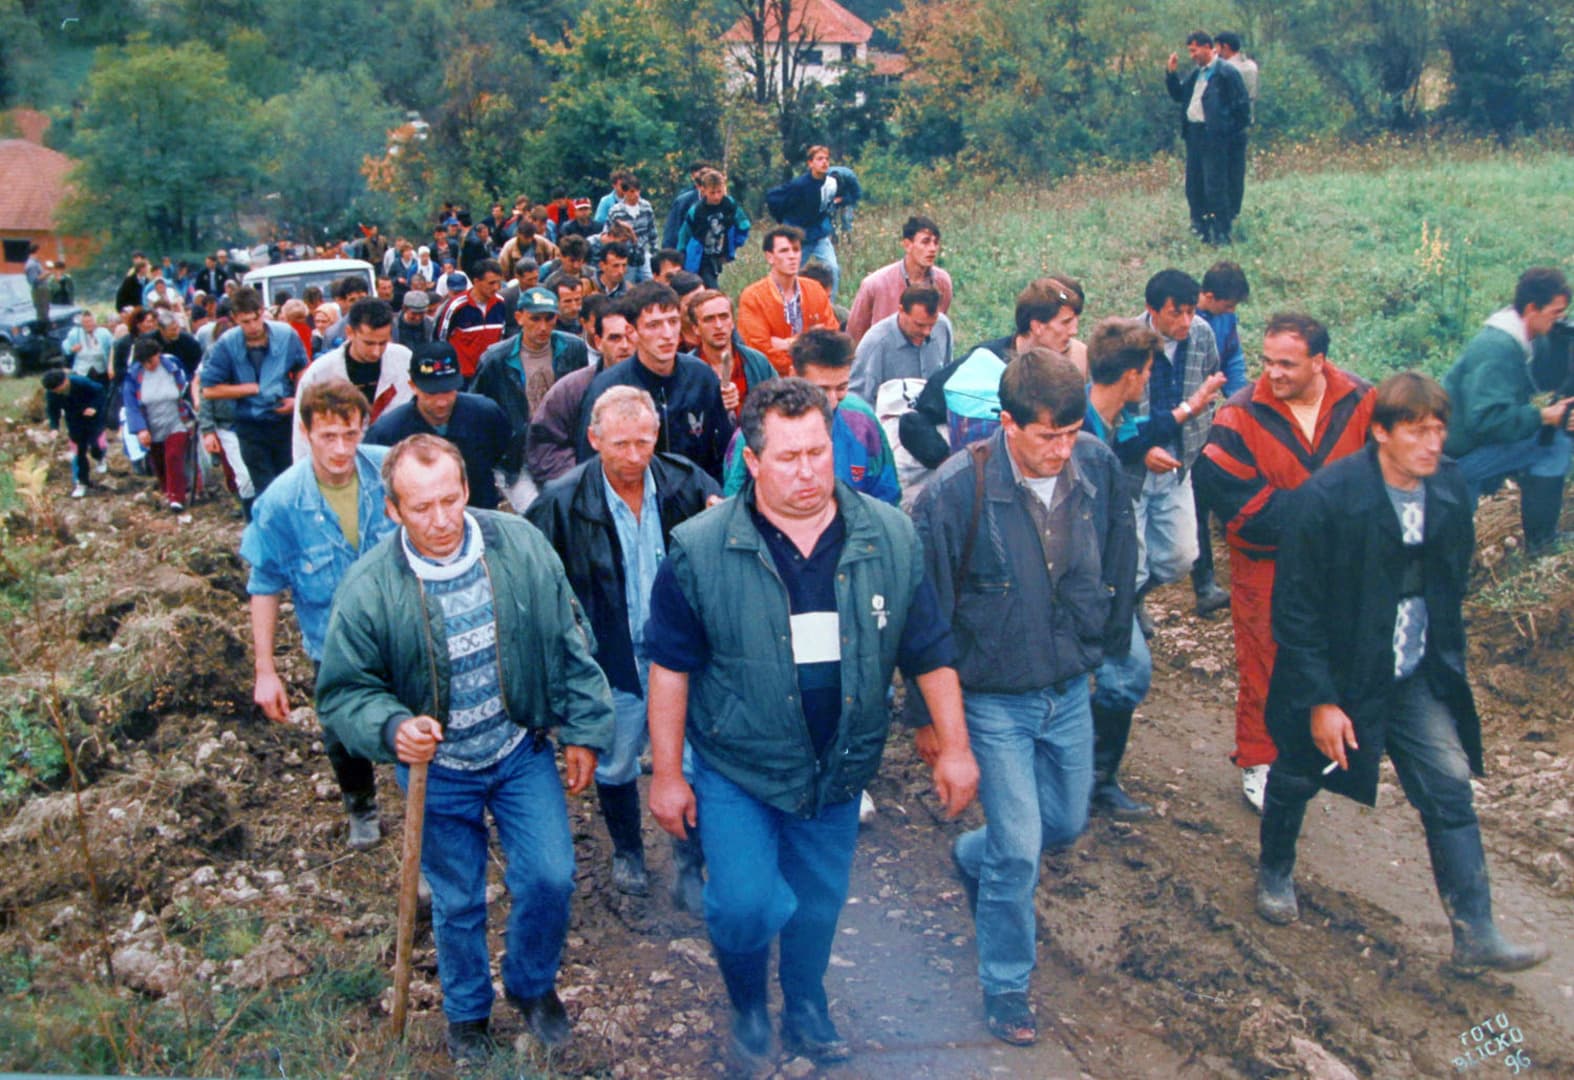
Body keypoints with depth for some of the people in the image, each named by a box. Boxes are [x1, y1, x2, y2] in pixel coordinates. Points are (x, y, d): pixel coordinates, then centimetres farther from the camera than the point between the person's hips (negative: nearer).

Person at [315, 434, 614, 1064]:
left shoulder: (521, 546, -14)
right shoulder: (368, 589, -20)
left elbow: (569, 644, -3)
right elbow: (343, 692, -10)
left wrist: (582, 730, 0)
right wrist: (391, 728, -30)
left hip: (523, 751, 1)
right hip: (438, 772, -1)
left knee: (550, 878, 1)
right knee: (457, 902, 14)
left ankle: (533, 985, 33)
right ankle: (466, 1012, 42)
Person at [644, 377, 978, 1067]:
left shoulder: (890, 537, -8)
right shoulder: (701, 551, -15)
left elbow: (929, 650, 1)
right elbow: (670, 669, -7)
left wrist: (954, 746, 2)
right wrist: (666, 773, -5)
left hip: (840, 770, 3)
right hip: (737, 770, -2)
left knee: (819, 907, 18)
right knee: (745, 906, -11)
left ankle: (806, 1011, 47)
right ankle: (747, 1004, 23)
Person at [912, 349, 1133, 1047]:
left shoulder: (1099, 468, -10)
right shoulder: (956, 491, -23)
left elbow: (1118, 562, 9)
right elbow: (926, 607, -14)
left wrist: (1108, 643, 14)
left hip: (1070, 692, 5)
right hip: (994, 699, -5)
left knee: (1066, 821, 20)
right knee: (1019, 848, -1)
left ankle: (973, 858, 51)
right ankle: (1005, 986, 23)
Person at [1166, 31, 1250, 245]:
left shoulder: (1226, 73, -10)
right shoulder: (1197, 74, 16)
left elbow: (1242, 105, -10)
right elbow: (1178, 94, 22)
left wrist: (1231, 131, -10)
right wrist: (1171, 73, 8)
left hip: (1215, 137, -9)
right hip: (1193, 135, 9)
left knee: (1215, 187, -7)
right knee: (1193, 187, 12)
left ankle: (1221, 235, -1)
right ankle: (1201, 231, 23)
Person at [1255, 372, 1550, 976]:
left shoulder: (1450, 489, -4)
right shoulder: (1326, 497, -22)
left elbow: (1452, 584, 10)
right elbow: (1295, 609, -18)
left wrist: (1447, 663, 11)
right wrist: (1319, 700, -19)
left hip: (1417, 679, 4)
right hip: (1337, 678, -4)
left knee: (1451, 790, -1)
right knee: (1296, 779, 15)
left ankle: (1475, 937, 8)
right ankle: (1274, 873, 43)